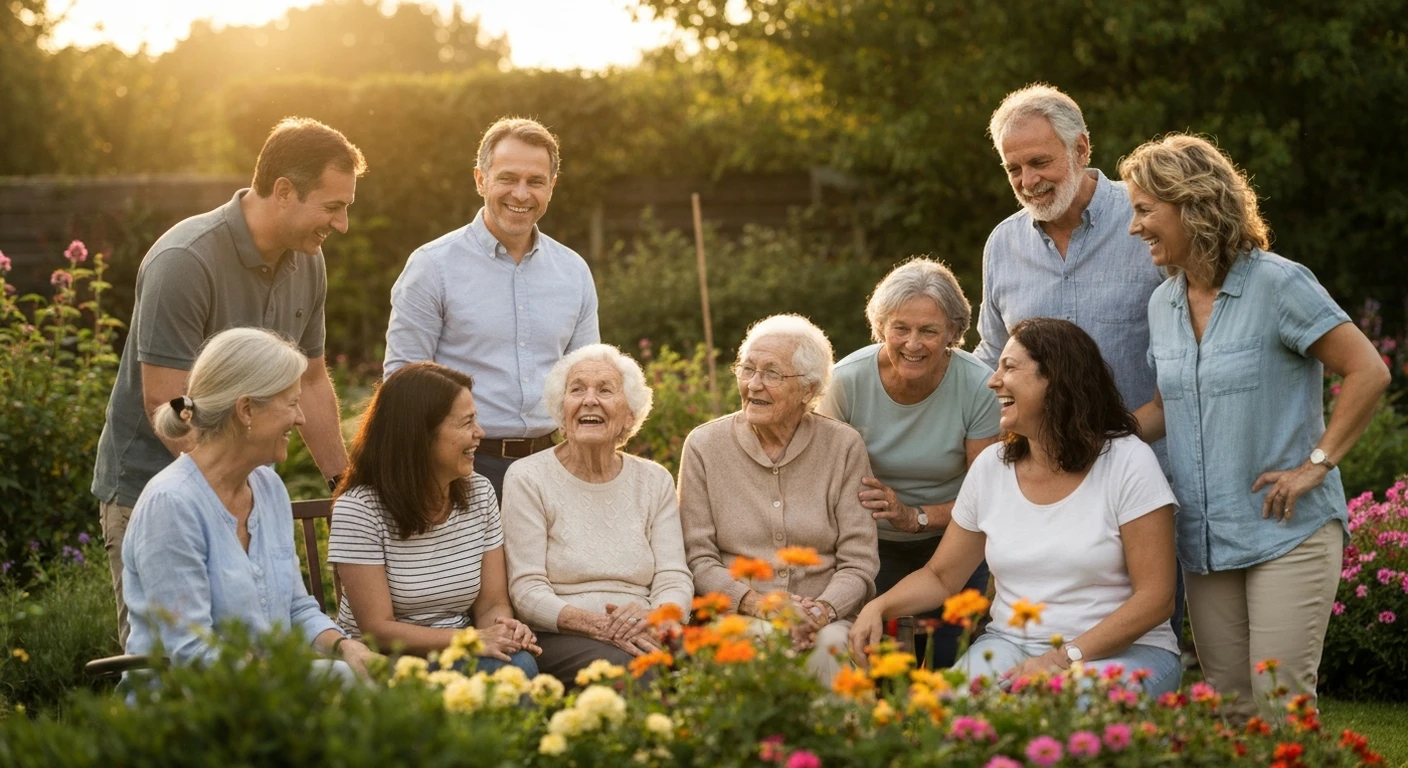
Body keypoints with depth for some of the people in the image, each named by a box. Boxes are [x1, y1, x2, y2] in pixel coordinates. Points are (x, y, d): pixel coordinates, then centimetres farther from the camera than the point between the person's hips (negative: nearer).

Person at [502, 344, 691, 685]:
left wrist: (652, 619, -18)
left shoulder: (655, 481, 15)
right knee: (627, 668, -37)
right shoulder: (528, 478, 3)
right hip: (559, 640, -3)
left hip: (643, 637, 4)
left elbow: (674, 580, 7)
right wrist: (598, 626, -22)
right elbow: (527, 590, -5)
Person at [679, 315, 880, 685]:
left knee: (832, 645, -32)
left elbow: (859, 562, 1)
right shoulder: (704, 446, 5)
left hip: (828, 617, 1)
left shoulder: (844, 446, 5)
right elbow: (698, 560, 2)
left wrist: (822, 612, -19)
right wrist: (759, 605, -15)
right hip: (735, 615, -1)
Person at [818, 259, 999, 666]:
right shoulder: (849, 380, -16)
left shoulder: (978, 387, -18)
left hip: (950, 545, 0)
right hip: (872, 548, 0)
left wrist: (916, 517, -27)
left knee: (946, 662, -4)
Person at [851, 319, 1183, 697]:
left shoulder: (1127, 462, -7)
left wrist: (1065, 658, -22)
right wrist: (878, 607, -6)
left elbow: (1155, 597, -11)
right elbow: (940, 577, 16)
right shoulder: (991, 466, 8)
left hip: (1123, 651, -4)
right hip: (1011, 644, 4)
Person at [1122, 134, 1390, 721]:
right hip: (1205, 539, 6)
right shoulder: (1164, 304, 10)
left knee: (1279, 702, -10)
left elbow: (1369, 372, -11)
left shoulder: (1278, 284, -11)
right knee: (1229, 708, 7)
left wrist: (1316, 463, -14)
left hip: (1289, 532, -6)